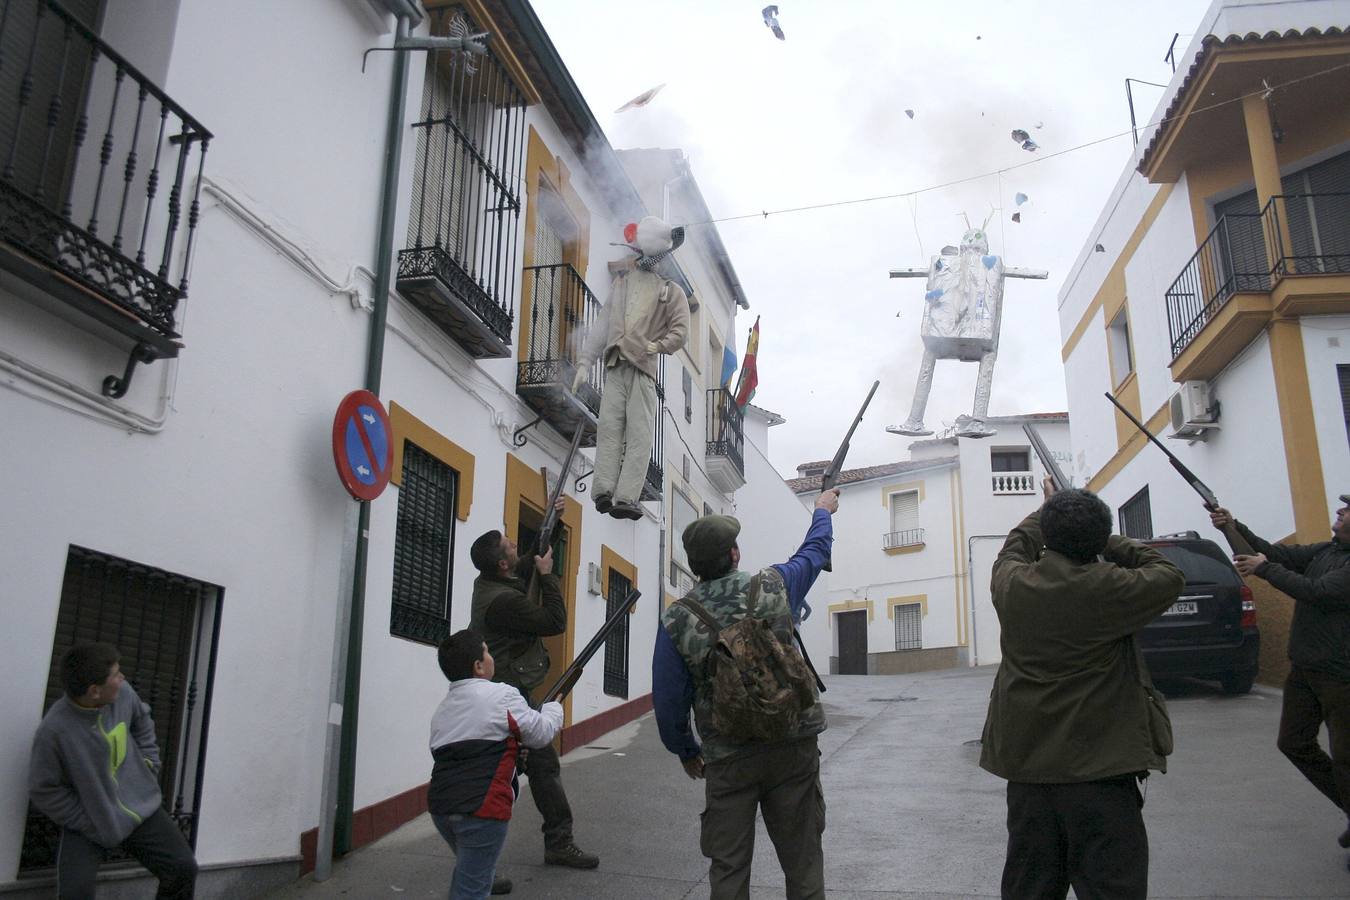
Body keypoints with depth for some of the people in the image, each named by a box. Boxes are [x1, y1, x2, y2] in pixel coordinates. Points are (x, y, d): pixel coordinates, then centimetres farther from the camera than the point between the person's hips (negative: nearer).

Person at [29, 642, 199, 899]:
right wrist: (89, 824, -14)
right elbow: (44, 791, -14)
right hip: (89, 823, -4)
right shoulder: (53, 731, -26)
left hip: (139, 809, 4)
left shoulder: (123, 694, -12)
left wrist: (150, 764, 8)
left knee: (184, 869, -1)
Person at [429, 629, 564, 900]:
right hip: (480, 809, -7)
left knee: (469, 865, 30)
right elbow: (541, 733, 3)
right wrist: (553, 707, 23)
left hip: (440, 805, 7)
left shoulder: (443, 707, 16)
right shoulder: (502, 696, -6)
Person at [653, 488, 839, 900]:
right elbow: (814, 552, 16)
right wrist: (823, 511, 35)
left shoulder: (676, 621, -7)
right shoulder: (773, 586, -5)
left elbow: (668, 700, -3)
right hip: (793, 748, 1)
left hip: (728, 761, -1)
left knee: (728, 867, 11)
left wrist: (685, 751, 14)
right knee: (802, 860, 13)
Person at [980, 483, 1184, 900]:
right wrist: (1106, 542, 5)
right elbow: (1170, 576, 0)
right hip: (1099, 767, -5)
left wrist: (1047, 509, 35)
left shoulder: (1010, 583, -4)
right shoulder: (1107, 589, -17)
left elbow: (1015, 546, 20)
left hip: (1025, 760, 5)